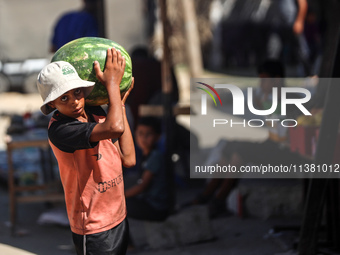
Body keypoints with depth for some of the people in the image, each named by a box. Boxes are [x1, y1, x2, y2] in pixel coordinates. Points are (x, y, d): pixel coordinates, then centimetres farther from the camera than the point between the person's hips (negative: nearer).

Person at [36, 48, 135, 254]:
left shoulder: (96, 113, 3)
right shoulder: (59, 129, -23)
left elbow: (128, 159, 2)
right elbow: (115, 127, -37)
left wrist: (120, 105, 4)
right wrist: (113, 83, -22)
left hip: (119, 219, 8)